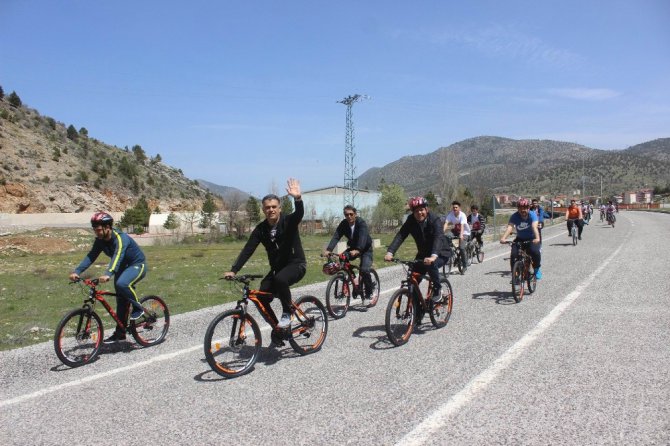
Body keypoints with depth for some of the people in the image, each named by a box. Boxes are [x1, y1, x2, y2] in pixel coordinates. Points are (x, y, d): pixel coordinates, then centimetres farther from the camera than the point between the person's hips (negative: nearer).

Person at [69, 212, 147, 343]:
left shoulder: (121, 238, -30)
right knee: (121, 300, 7)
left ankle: (138, 308, -13)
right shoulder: (100, 240, -7)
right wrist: (77, 271, -28)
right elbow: (91, 256, -13)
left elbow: (117, 256, -45)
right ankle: (120, 333, 16)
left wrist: (108, 274, -61)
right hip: (123, 267, 8)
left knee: (122, 284, -36)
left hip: (137, 265, -8)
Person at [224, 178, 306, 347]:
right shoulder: (260, 229, -2)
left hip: (296, 264, -5)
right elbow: (248, 250, -10)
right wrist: (233, 270, -21)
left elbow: (299, 214, -35)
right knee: (261, 299, -9)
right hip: (277, 268, 5)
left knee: (280, 279, -37)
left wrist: (297, 198, -56)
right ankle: (278, 330, 12)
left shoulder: (288, 222, -13)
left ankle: (287, 314, -14)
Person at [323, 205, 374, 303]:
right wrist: (328, 250, -42)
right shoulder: (343, 224, -14)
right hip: (352, 248, 5)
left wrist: (357, 250, -60)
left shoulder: (361, 223, -26)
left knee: (364, 270, -25)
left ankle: (369, 293, -3)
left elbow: (363, 237, -42)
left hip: (365, 249, -5)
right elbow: (336, 237, -25)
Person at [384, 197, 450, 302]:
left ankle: (437, 290, -10)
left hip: (439, 254, -4)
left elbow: (438, 238, -39)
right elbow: (400, 236, -22)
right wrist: (390, 252, -39)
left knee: (431, 264, -34)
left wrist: (433, 256, -57)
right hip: (423, 254, 5)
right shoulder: (411, 221, -12)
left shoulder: (435, 220, -24)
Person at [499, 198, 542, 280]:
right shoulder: (514, 216, -17)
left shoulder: (532, 215, -20)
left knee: (535, 252, -27)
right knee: (514, 254, -21)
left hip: (531, 239, -1)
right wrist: (503, 238, -51)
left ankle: (537, 269, 2)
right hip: (520, 239, 1)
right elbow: (510, 227, -32)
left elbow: (534, 227, -36)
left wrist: (537, 238, -55)